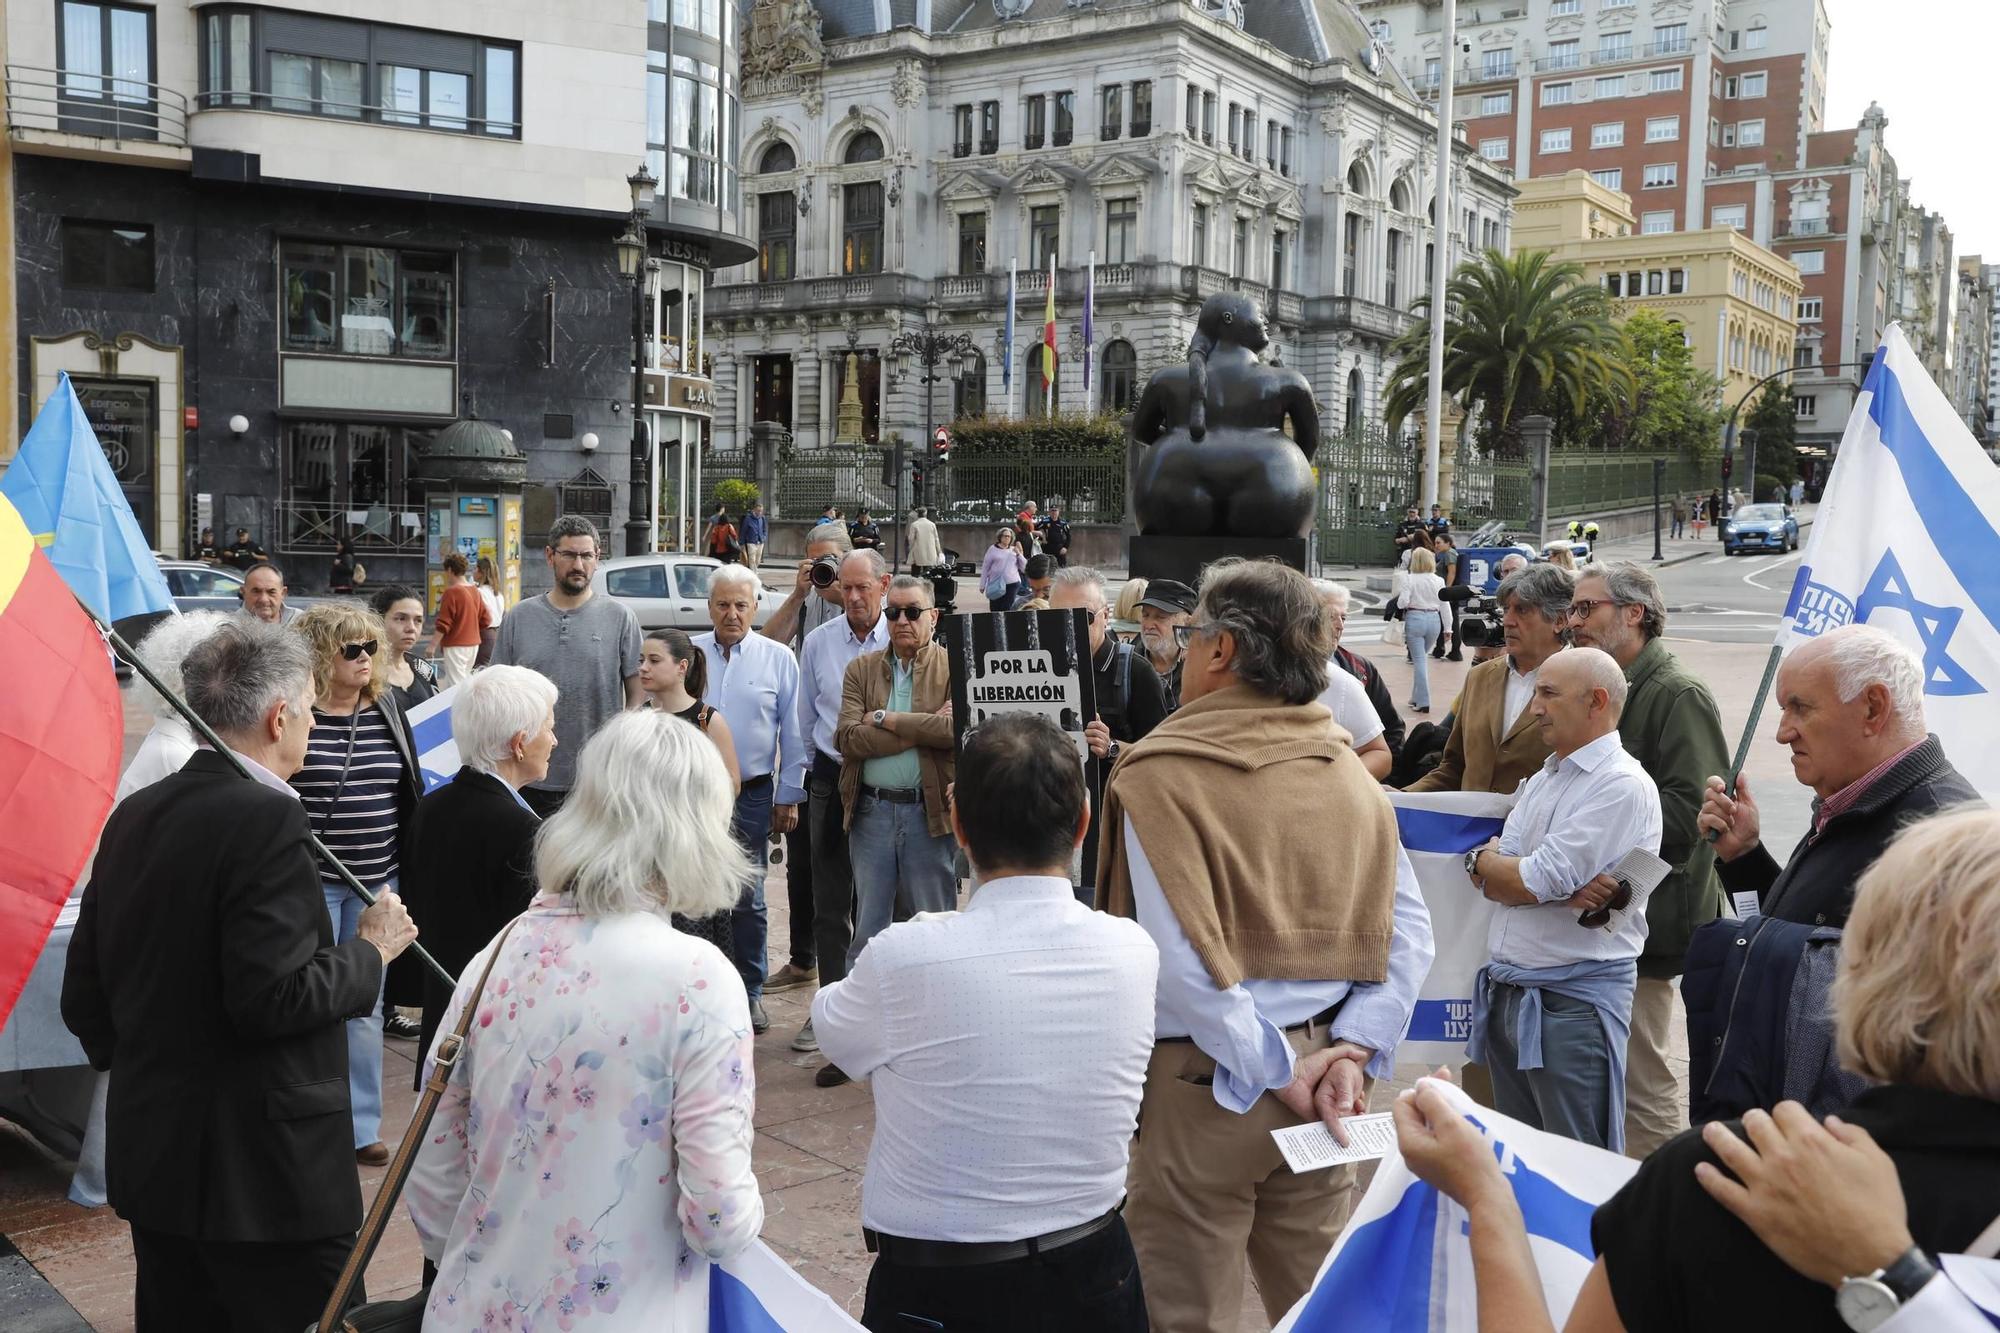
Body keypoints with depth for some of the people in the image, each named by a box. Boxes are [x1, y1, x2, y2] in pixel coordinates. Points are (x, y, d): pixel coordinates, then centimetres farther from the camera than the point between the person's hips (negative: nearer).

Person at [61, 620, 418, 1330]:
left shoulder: (133, 815, 6)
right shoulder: (269, 820, -19)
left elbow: (83, 993, 11)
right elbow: (273, 998, -24)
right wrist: (369, 951, -9)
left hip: (151, 1157, 9)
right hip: (263, 1168, -8)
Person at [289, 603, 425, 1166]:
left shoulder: (387, 710, 8)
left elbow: (411, 797, 14)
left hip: (377, 883, 5)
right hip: (311, 882, -5)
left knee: (366, 1007, 12)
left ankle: (360, 1125, 23)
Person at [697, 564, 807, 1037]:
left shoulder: (777, 659, 1)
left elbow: (793, 734, 4)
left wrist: (789, 797, 2)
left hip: (752, 794, -1)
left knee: (747, 899, 5)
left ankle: (750, 992, 18)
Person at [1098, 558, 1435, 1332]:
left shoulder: (1160, 775, -13)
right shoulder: (1349, 774, 3)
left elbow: (1180, 957, -21)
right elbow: (1407, 932, -1)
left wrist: (1272, 1069, -13)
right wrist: (1354, 1051, -4)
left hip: (1204, 1085, -5)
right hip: (1323, 1077, 5)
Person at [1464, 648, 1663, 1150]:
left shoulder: (1623, 785, -14)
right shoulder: (1543, 780, 14)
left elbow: (1534, 881, -20)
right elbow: (1493, 883, 3)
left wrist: (1482, 859, 0)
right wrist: (1567, 890, -15)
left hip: (1575, 1000, -8)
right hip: (1508, 993, 8)